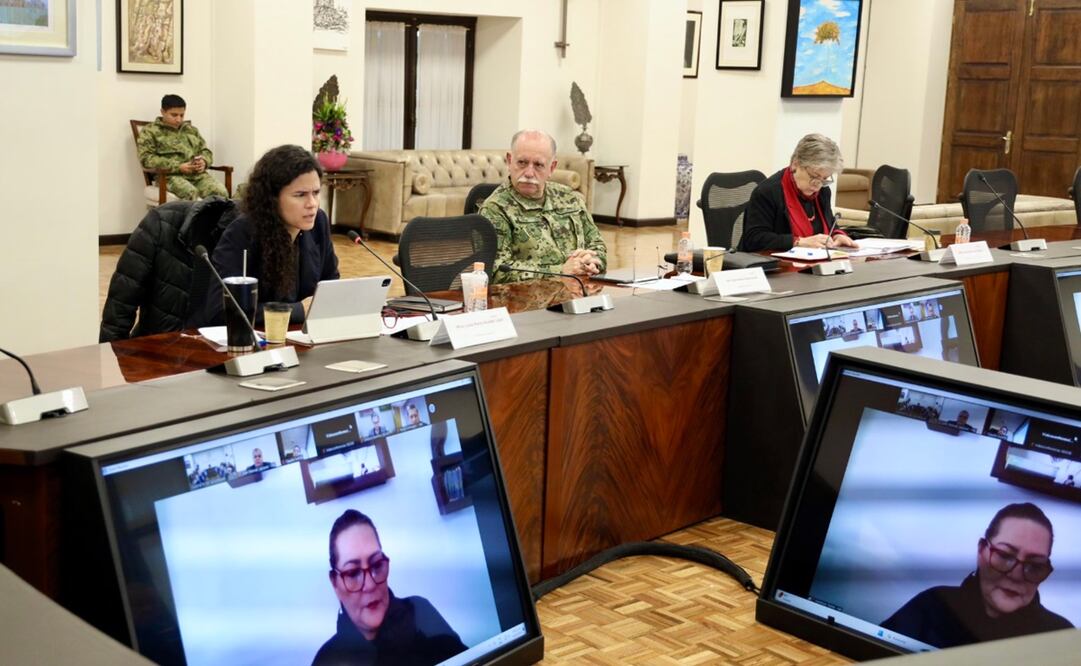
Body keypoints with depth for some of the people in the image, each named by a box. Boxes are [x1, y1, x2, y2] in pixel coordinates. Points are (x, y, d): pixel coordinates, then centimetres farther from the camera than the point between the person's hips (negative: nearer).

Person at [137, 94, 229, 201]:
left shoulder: (191, 130, 26)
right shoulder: (150, 131, 9)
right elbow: (146, 158, -3)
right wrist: (178, 167, -14)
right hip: (170, 175, -4)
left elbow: (205, 150, 27)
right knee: (190, 193, -38)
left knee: (220, 192, -28)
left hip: (198, 174, 4)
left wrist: (204, 162, -1)